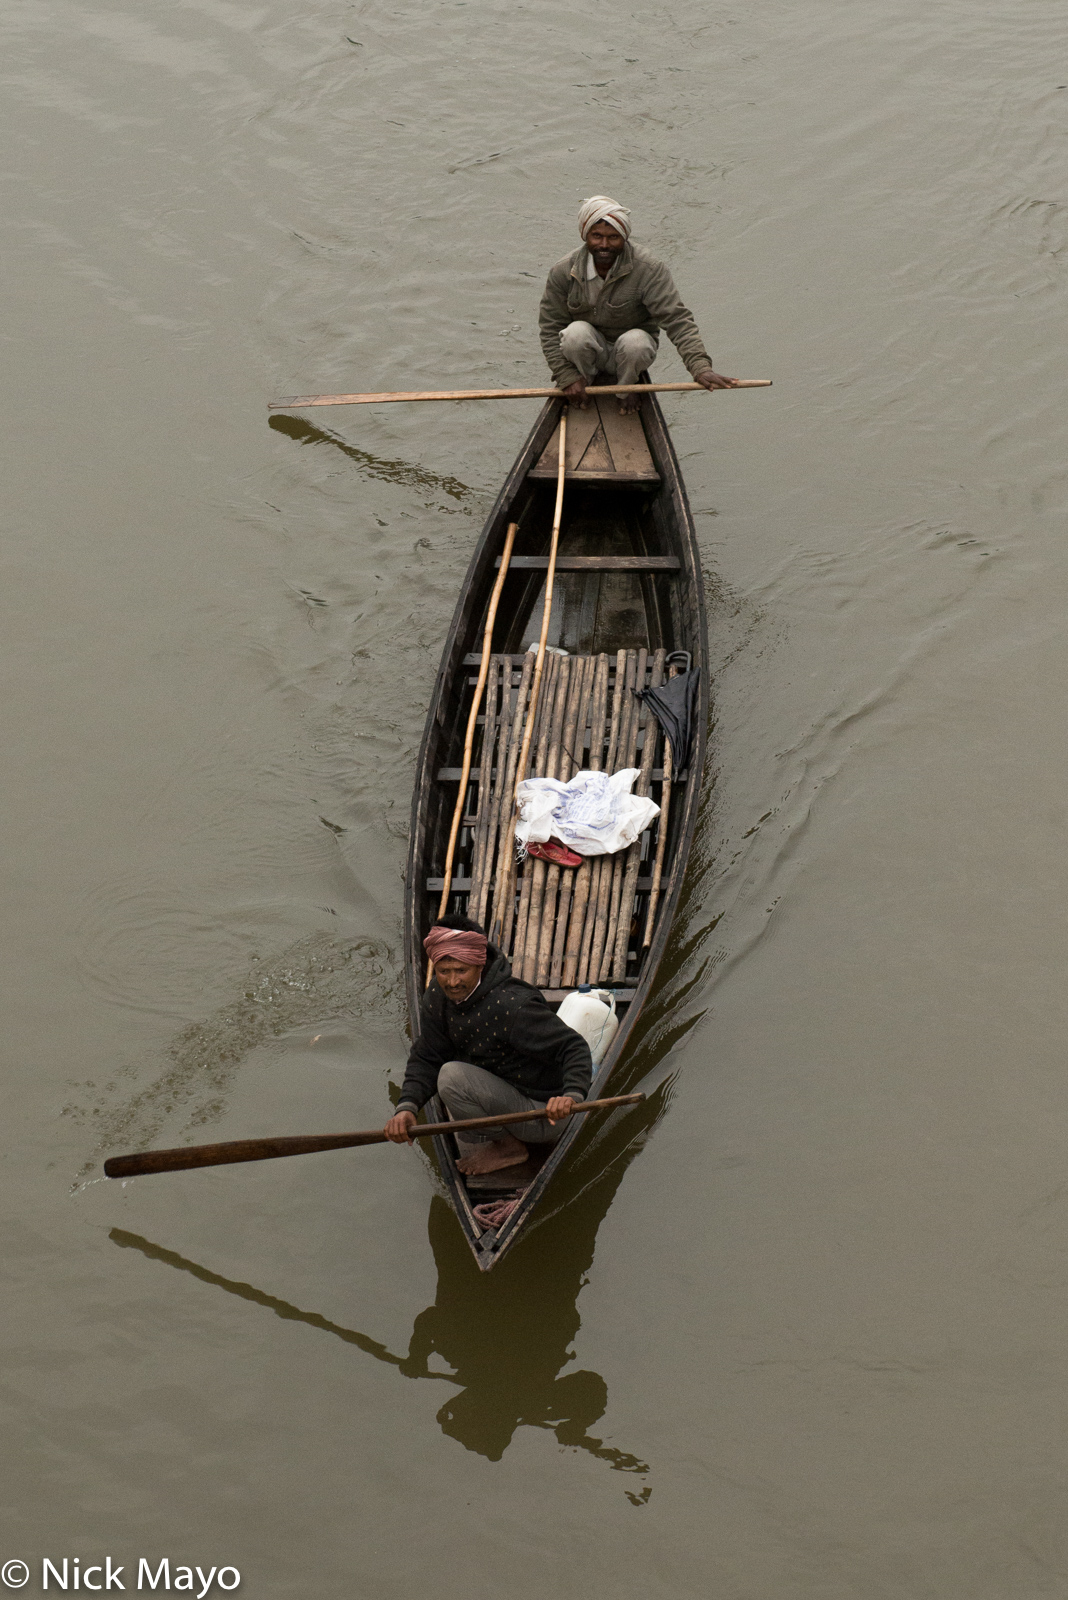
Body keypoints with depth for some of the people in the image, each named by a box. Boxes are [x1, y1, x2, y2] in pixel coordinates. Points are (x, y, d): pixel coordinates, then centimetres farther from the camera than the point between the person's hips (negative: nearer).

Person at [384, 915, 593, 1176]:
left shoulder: (513, 1005, -29)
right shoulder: (437, 998, -5)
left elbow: (574, 1047, -29)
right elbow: (426, 1059, -3)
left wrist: (573, 1094, -49)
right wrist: (406, 1107, -22)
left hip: (543, 1117, -8)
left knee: (453, 1076, -25)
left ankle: (508, 1145, -6)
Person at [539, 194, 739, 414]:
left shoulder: (648, 270, -19)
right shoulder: (563, 272, -12)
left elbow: (677, 319, -25)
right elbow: (550, 329, -6)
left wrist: (700, 367, -38)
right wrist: (567, 377, -15)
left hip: (630, 354, -1)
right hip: (589, 353, 1)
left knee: (636, 341, -35)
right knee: (576, 332, -32)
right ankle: (584, 383, -1)